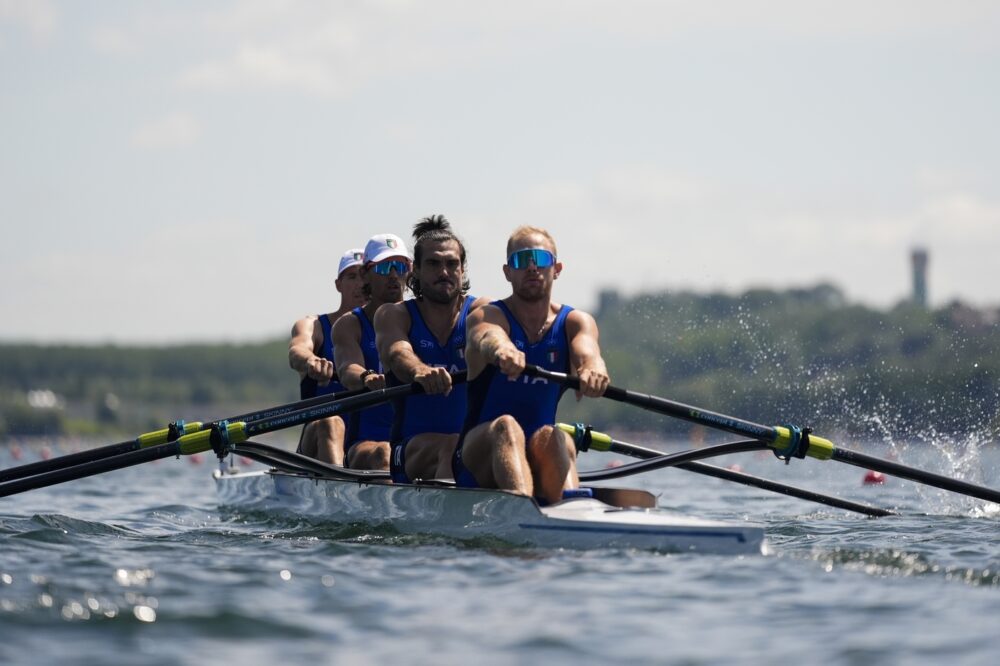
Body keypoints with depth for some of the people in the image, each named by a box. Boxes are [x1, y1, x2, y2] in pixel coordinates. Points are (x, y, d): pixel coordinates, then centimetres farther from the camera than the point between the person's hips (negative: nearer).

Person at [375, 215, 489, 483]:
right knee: (452, 446, -35)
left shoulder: (479, 311, 9)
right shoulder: (393, 315, 7)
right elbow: (397, 353, -17)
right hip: (414, 449, -2)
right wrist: (420, 371, -42)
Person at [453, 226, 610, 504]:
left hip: (542, 459, 2)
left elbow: (587, 350, -19)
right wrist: (503, 351, -55)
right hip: (480, 457, -2)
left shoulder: (575, 322, 6)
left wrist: (593, 367, -46)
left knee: (549, 437, -31)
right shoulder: (487, 316, -2)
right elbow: (489, 337, -28)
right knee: (506, 427, -33)